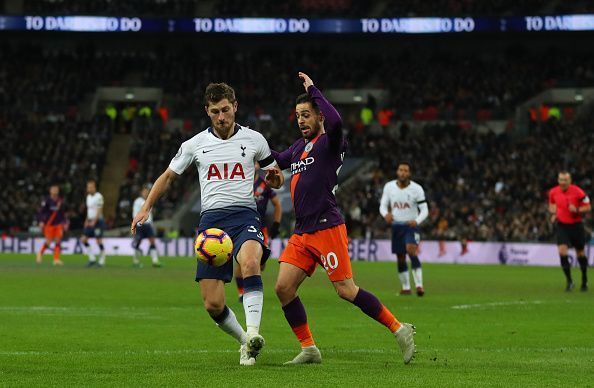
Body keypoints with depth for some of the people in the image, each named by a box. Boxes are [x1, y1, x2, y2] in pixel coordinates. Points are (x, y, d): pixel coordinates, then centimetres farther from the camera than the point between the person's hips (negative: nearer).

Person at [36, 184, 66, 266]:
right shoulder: (47, 200, -8)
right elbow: (41, 212, -8)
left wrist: (64, 222, 11)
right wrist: (41, 221, -17)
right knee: (49, 241, -2)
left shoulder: (60, 201, 5)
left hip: (58, 224, 4)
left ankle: (56, 259, -6)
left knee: (58, 241, -7)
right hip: (49, 224, -4)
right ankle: (40, 253, 26)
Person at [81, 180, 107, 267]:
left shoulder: (98, 197, -12)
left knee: (99, 240, -6)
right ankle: (92, 258, 8)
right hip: (90, 221, 8)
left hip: (98, 221, -8)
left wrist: (94, 221, -21)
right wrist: (87, 221, 14)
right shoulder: (88, 196, 13)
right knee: (83, 239, 1)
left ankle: (101, 261, 3)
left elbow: (99, 210, -16)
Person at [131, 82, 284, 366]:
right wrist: (146, 208, 15)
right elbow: (168, 177, 23)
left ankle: (252, 333, -42)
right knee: (213, 305, -6)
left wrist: (274, 176, -6)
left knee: (250, 262, -38)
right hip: (211, 219, 2)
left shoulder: (254, 140, 7)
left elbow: (275, 181, 18)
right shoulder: (195, 145, 9)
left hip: (244, 215, -2)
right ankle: (245, 342, 19)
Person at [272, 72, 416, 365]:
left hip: (326, 228, -8)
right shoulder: (299, 147, 18)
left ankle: (399, 329, 1)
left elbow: (335, 121, -29)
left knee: (346, 291, -11)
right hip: (302, 233, 8)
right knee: (283, 288, -2)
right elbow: (276, 160, 37)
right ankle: (309, 349, 6)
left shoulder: (329, 143, -6)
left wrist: (313, 90, -18)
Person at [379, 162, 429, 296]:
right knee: (400, 258, 8)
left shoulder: (416, 189, -10)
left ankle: (419, 284, -27)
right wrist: (386, 214, -19)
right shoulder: (389, 187, -1)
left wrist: (417, 221, -27)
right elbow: (383, 205, 5)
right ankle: (406, 287, 23)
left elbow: (424, 210, -7)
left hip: (411, 226, -4)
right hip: (396, 225, 4)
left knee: (411, 250, -26)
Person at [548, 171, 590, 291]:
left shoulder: (577, 192, -14)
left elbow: (588, 207, -7)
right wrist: (553, 213, -1)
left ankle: (584, 281, 28)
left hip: (576, 226, -2)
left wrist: (577, 210, -25)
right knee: (562, 251, -16)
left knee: (580, 253, 9)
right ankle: (569, 281, -6)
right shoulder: (553, 192, -2)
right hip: (562, 226, 2)